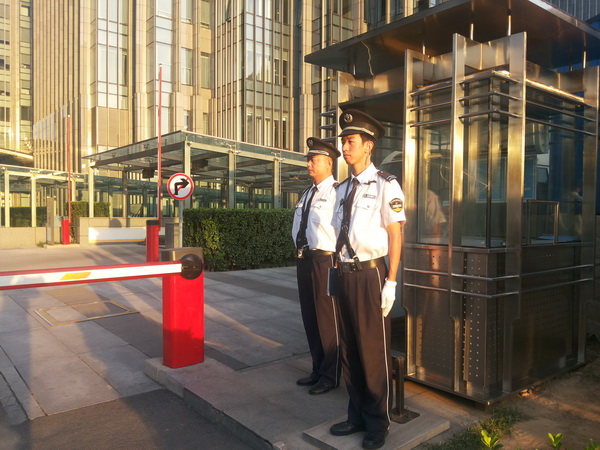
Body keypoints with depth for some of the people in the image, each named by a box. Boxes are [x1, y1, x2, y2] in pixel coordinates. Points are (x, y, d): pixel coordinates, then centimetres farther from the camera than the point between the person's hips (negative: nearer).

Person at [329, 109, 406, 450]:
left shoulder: (384, 184, -8)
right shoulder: (343, 189, 13)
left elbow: (395, 235, -10)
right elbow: (340, 236, 14)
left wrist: (390, 283, -14)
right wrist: (337, 274, 12)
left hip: (371, 274, -7)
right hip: (346, 275, 7)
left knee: (374, 351, 4)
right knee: (350, 349, 15)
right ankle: (357, 416, 32)